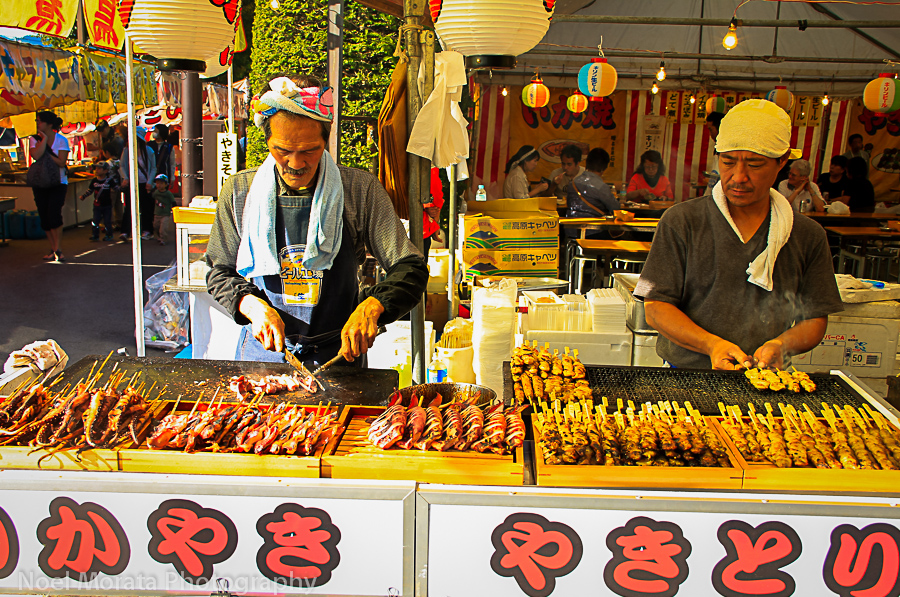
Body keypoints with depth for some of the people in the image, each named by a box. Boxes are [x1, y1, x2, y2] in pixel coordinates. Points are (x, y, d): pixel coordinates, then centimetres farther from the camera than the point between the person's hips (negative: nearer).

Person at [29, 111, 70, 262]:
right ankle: (53, 249, 14)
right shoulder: (35, 139, 2)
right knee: (44, 217, 3)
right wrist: (44, 139, -14)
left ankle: (57, 248, -8)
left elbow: (61, 162, -13)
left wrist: (46, 153, -17)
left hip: (58, 182, -3)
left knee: (54, 213, -17)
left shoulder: (61, 140, -4)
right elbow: (36, 155, -19)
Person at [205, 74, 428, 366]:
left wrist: (372, 306, -23)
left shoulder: (361, 190, -6)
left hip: (338, 351, -1)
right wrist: (253, 305, -11)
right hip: (262, 349, 2)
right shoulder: (239, 192, -2)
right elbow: (219, 273, 9)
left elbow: (411, 269, -5)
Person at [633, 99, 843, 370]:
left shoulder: (809, 236, 8)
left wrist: (781, 345, -10)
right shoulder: (681, 221, 0)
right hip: (684, 377, -3)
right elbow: (656, 308, -4)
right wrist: (711, 344, -19)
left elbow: (816, 320, 12)